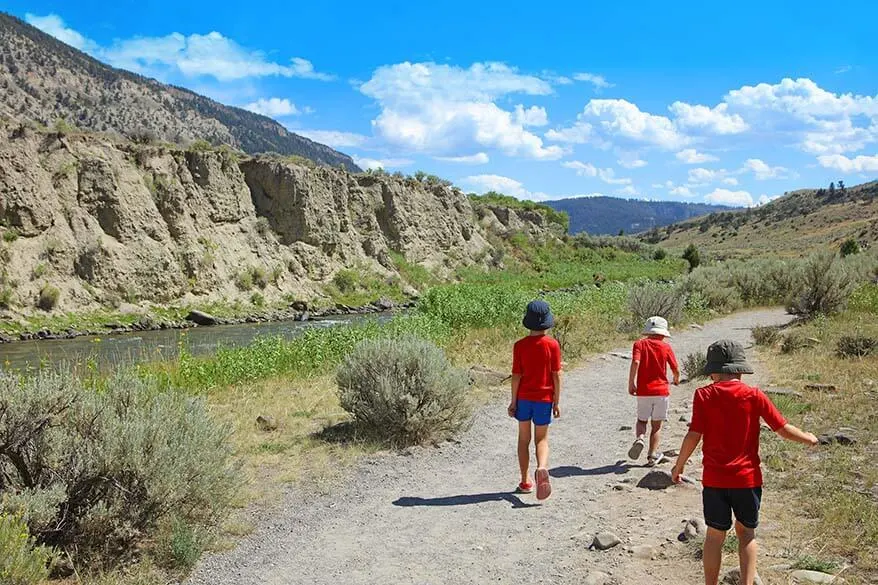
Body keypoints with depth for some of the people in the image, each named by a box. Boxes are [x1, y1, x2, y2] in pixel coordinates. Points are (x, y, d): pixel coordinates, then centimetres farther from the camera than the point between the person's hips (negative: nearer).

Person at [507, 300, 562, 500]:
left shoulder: (519, 345, -7)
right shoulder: (552, 345, -8)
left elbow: (516, 376, -6)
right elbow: (556, 375, -6)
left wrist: (513, 401, 3)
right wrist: (556, 402, 2)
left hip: (524, 397, 1)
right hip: (544, 398, -1)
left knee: (524, 439, 14)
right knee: (542, 439, 11)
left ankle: (525, 481, 18)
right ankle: (542, 468, -18)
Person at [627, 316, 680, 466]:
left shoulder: (639, 344, -1)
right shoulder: (666, 347, 1)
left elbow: (635, 362, -18)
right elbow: (676, 370, 3)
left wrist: (631, 383, -12)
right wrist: (676, 379, 25)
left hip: (643, 391, 0)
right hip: (662, 391, 0)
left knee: (641, 420, 18)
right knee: (656, 425, 12)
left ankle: (639, 439, -12)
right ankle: (652, 456, 11)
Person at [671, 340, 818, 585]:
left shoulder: (704, 395, -7)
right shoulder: (754, 396, -6)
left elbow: (693, 436, -11)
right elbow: (784, 429, -2)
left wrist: (679, 465, 3)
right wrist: (808, 438, 19)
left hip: (714, 479, 0)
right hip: (748, 477, 1)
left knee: (715, 535, 12)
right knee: (746, 532, 18)